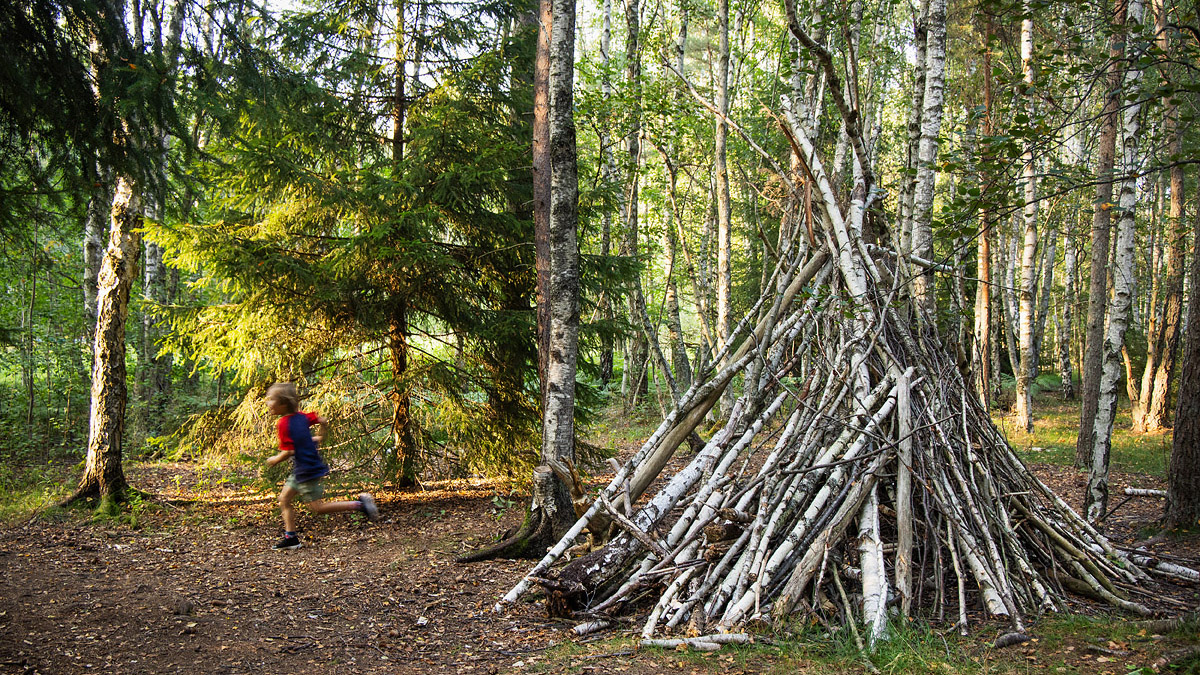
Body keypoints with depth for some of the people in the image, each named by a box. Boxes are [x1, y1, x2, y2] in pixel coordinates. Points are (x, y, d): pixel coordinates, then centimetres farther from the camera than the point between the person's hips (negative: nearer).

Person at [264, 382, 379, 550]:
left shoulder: (283, 423, -19)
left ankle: (360, 504, -4)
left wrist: (275, 460, -6)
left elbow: (289, 451, -24)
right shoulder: (301, 416, 4)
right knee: (284, 499, 13)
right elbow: (323, 421, 13)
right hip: (300, 470, 10)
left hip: (307, 471, -10)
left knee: (318, 507, -1)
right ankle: (290, 538, 16)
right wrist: (319, 437, 27)